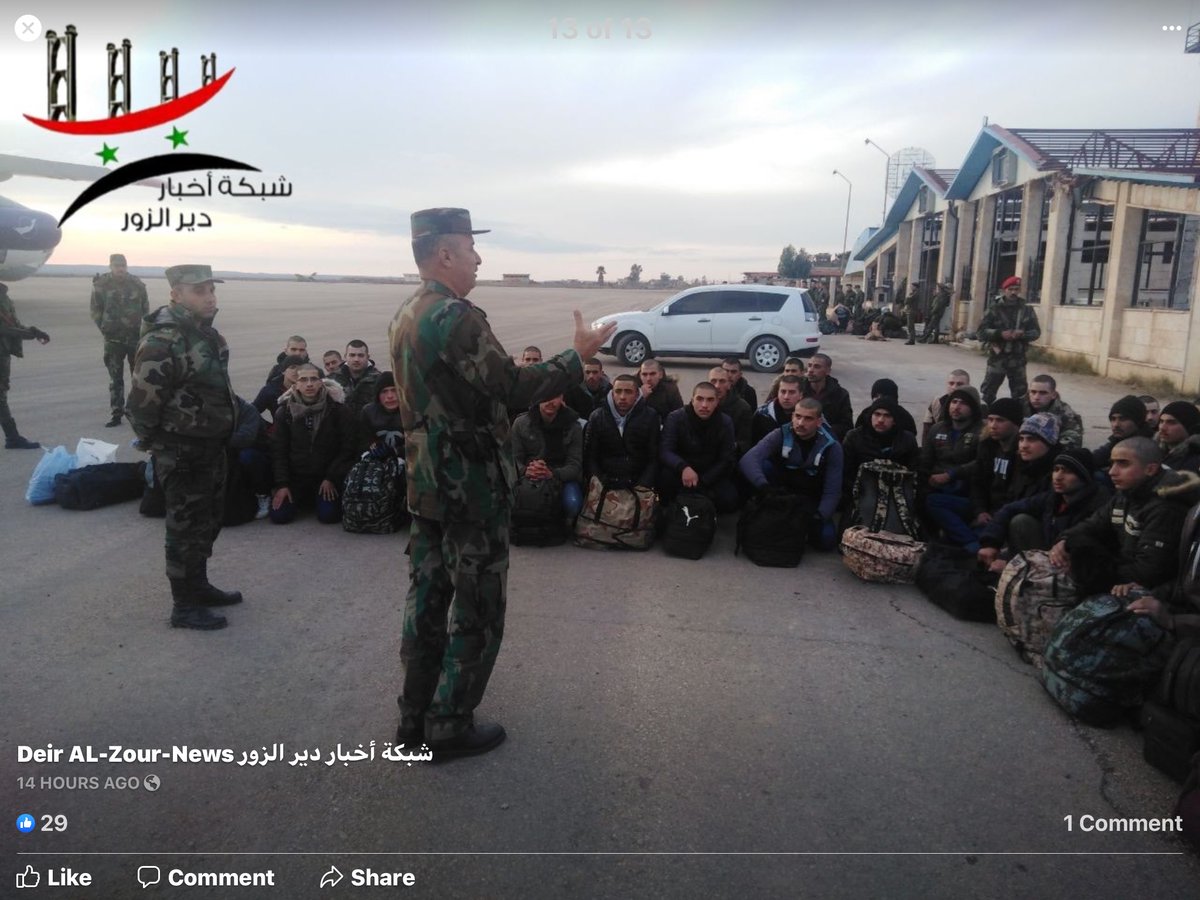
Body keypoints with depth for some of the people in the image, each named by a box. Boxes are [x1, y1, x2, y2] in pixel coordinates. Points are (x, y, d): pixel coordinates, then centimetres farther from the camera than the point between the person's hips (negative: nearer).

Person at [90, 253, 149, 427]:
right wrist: (106, 329, -2)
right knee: (115, 378, 4)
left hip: (136, 338, 1)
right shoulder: (101, 285, -3)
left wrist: (143, 329, 1)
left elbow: (145, 308, 8)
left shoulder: (137, 284, 1)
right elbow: (96, 311, 2)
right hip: (113, 340, -1)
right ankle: (116, 414, 10)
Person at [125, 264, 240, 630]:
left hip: (212, 446, 9)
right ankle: (184, 606, 14)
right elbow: (141, 403, -22)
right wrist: (153, 445, -9)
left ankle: (199, 586, 36)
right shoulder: (163, 341, -23)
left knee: (208, 521, 20)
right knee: (187, 527, 1)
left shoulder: (204, 331, 7)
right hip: (182, 452, -9)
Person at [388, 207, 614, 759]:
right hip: (472, 488, -9)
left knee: (428, 598, 16)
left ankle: (415, 717, 27)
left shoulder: (405, 317, 10)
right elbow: (511, 387, -22)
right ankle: (449, 726, 16)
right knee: (477, 609, 5)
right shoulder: (457, 316, -20)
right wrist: (577, 357, -11)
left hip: (425, 485, 9)